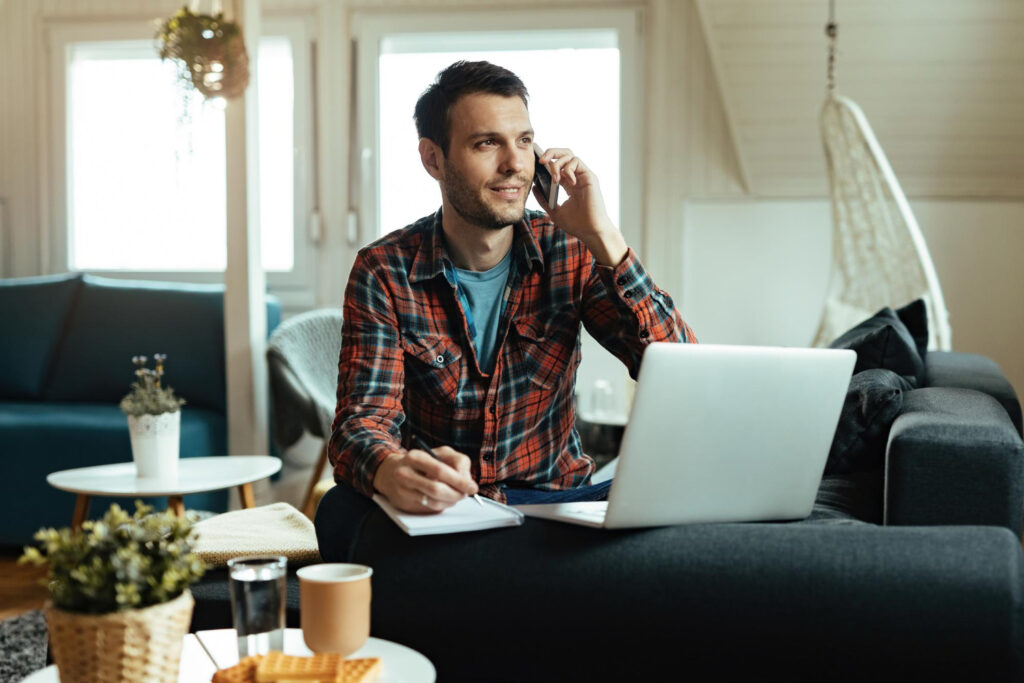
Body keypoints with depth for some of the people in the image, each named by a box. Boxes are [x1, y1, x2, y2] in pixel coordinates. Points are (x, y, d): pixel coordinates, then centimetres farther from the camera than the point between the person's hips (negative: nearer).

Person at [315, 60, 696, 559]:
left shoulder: (571, 254, -2)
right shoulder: (384, 272, -6)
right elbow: (362, 420, -17)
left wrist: (602, 237, -20)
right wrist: (395, 473, -43)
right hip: (436, 506, -1)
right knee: (344, 514, -34)